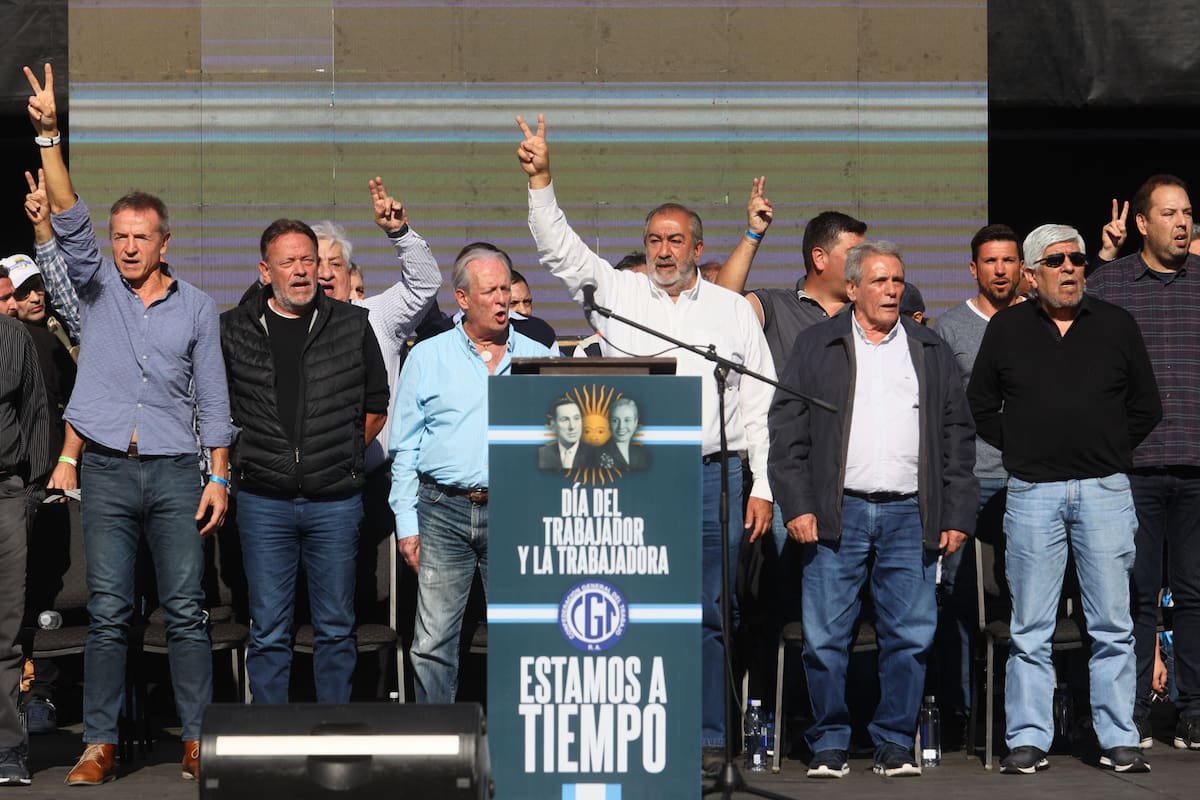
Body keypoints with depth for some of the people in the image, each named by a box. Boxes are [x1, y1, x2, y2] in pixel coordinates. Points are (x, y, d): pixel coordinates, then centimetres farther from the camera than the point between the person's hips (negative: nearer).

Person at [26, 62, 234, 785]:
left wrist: (218, 476, 0)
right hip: (107, 472, 1)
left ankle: (197, 738, 4)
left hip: (175, 473, 0)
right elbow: (70, 221, -6)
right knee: (108, 612, 0)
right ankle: (101, 744, 2)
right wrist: (50, 136, -17)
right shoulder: (98, 289, 8)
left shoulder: (197, 307, 7)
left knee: (187, 610, -1)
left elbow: (213, 399, 7)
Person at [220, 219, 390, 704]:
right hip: (263, 499, 0)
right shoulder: (234, 330, 4)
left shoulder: (353, 326, 5)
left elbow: (376, 406, 14)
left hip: (336, 498, 0)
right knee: (268, 631, 2)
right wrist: (249, 455, 6)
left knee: (335, 628, 6)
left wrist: (341, 455, 6)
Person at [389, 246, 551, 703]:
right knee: (434, 639, -4)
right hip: (443, 511, -1)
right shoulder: (427, 358, 8)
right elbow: (405, 449, 7)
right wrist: (406, 524, 1)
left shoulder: (537, 358, 11)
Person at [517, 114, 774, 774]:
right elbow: (558, 248, 3)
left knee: (708, 613, 1)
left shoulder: (733, 310, 12)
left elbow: (759, 405, 10)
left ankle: (707, 738, 7)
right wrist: (540, 178, -9)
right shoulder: (617, 292, 11)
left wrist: (763, 486, 4)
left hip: (713, 476, 0)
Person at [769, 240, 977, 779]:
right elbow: (787, 431, 4)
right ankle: (829, 745, 7)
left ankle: (895, 744, 10)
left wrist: (957, 514, 6)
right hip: (838, 513, -1)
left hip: (909, 515, 2)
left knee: (910, 635, 0)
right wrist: (797, 506, -5)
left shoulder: (930, 352, 14)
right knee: (826, 636, -3)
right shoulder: (816, 347, 8)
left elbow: (958, 437, 14)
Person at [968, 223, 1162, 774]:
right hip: (1033, 493, 0)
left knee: (1113, 625, 1)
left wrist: (1111, 450, 8)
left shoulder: (1116, 326, 7)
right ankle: (1027, 740, 6)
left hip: (1104, 491, 0)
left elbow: (1146, 407, 13)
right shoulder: (1007, 329, 7)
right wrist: (1019, 448, 8)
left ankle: (1119, 741, 5)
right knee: (1031, 628, 2)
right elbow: (980, 404, 15)